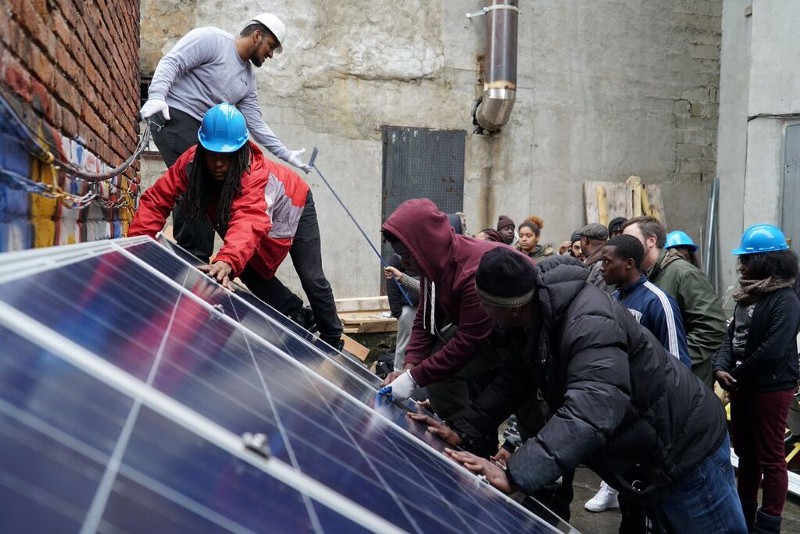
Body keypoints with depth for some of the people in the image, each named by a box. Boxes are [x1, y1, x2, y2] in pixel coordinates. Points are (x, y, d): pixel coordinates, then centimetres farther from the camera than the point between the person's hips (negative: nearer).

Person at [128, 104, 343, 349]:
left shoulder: (256, 174, -44)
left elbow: (249, 222, -62)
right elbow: (156, 199, -29)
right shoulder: (191, 162, -29)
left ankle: (333, 338, 17)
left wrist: (227, 261, -79)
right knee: (248, 269, -7)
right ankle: (294, 313, 14)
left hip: (293, 204, -5)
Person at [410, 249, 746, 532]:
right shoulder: (538, 317, -4)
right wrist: (463, 431, -14)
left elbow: (590, 412, -47)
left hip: (686, 449, -9)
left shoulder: (590, 324, -35)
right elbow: (514, 380, -3)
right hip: (646, 457, 9)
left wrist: (515, 475, -54)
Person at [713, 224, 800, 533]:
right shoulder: (747, 294, 10)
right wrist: (721, 368, -10)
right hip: (742, 386, 8)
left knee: (770, 457, 3)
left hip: (771, 388, -8)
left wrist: (736, 375, -13)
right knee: (745, 452, 18)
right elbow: (732, 336, 7)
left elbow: (772, 351, -23)